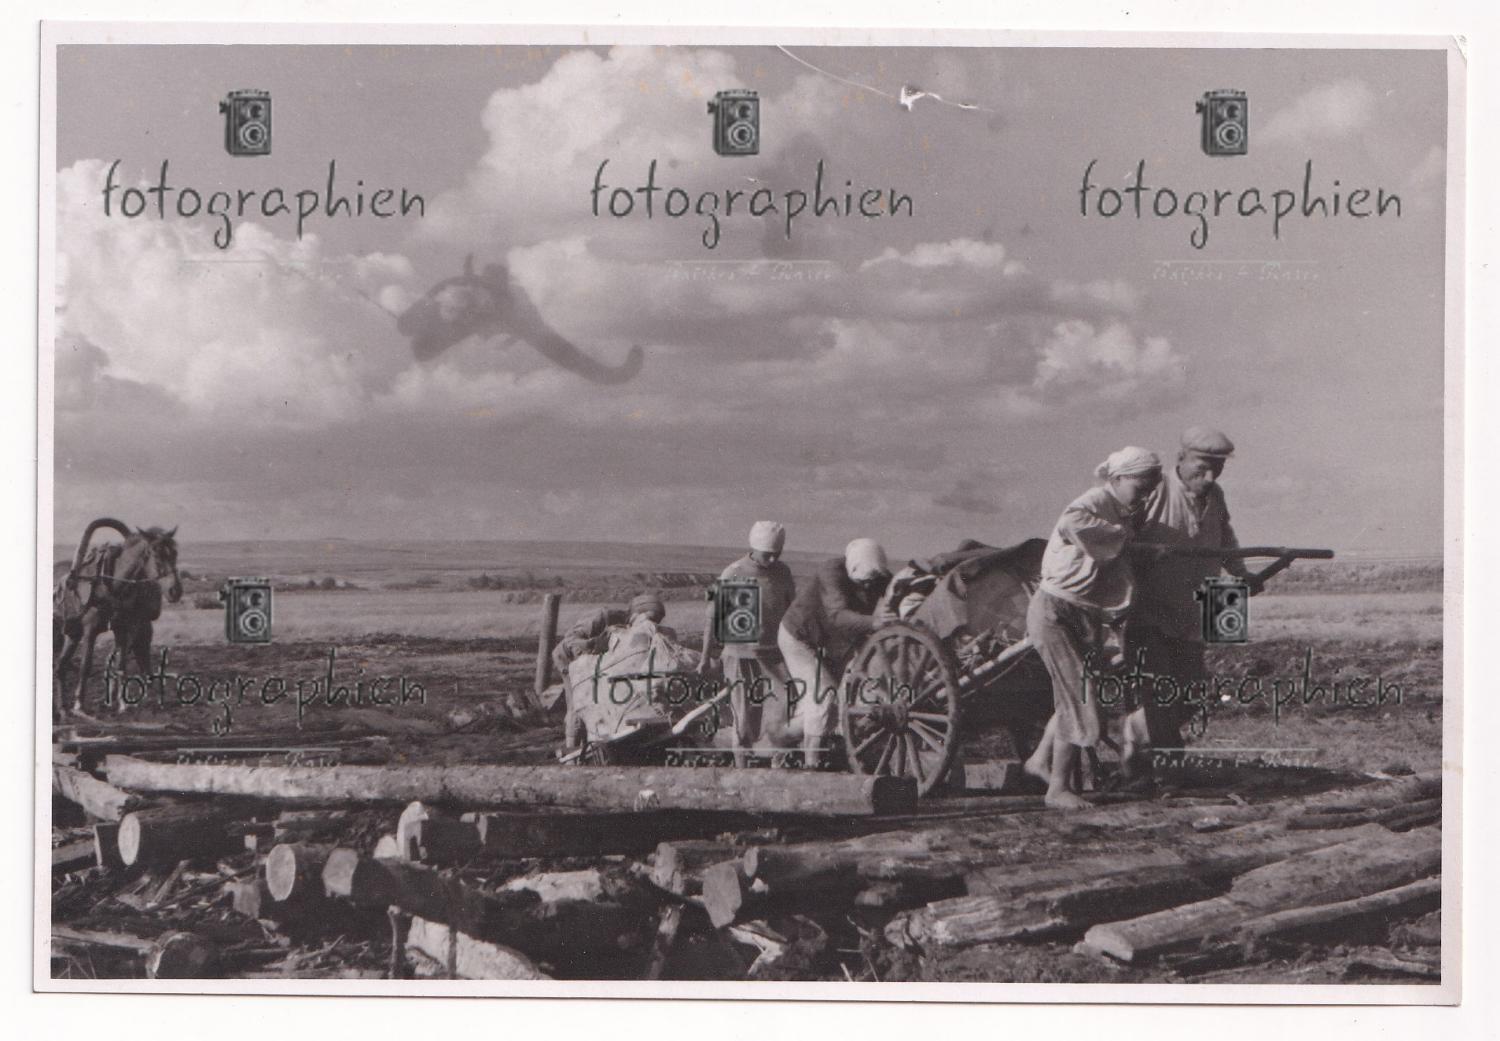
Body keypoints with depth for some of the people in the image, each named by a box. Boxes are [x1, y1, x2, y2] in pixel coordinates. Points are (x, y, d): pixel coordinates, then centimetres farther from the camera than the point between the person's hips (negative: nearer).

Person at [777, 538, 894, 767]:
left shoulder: (879, 578, -14)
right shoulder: (831, 571, -34)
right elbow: (837, 614, -47)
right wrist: (871, 622, -64)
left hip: (829, 643, 7)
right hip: (798, 638, -7)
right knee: (823, 696, -18)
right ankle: (812, 764, -13)